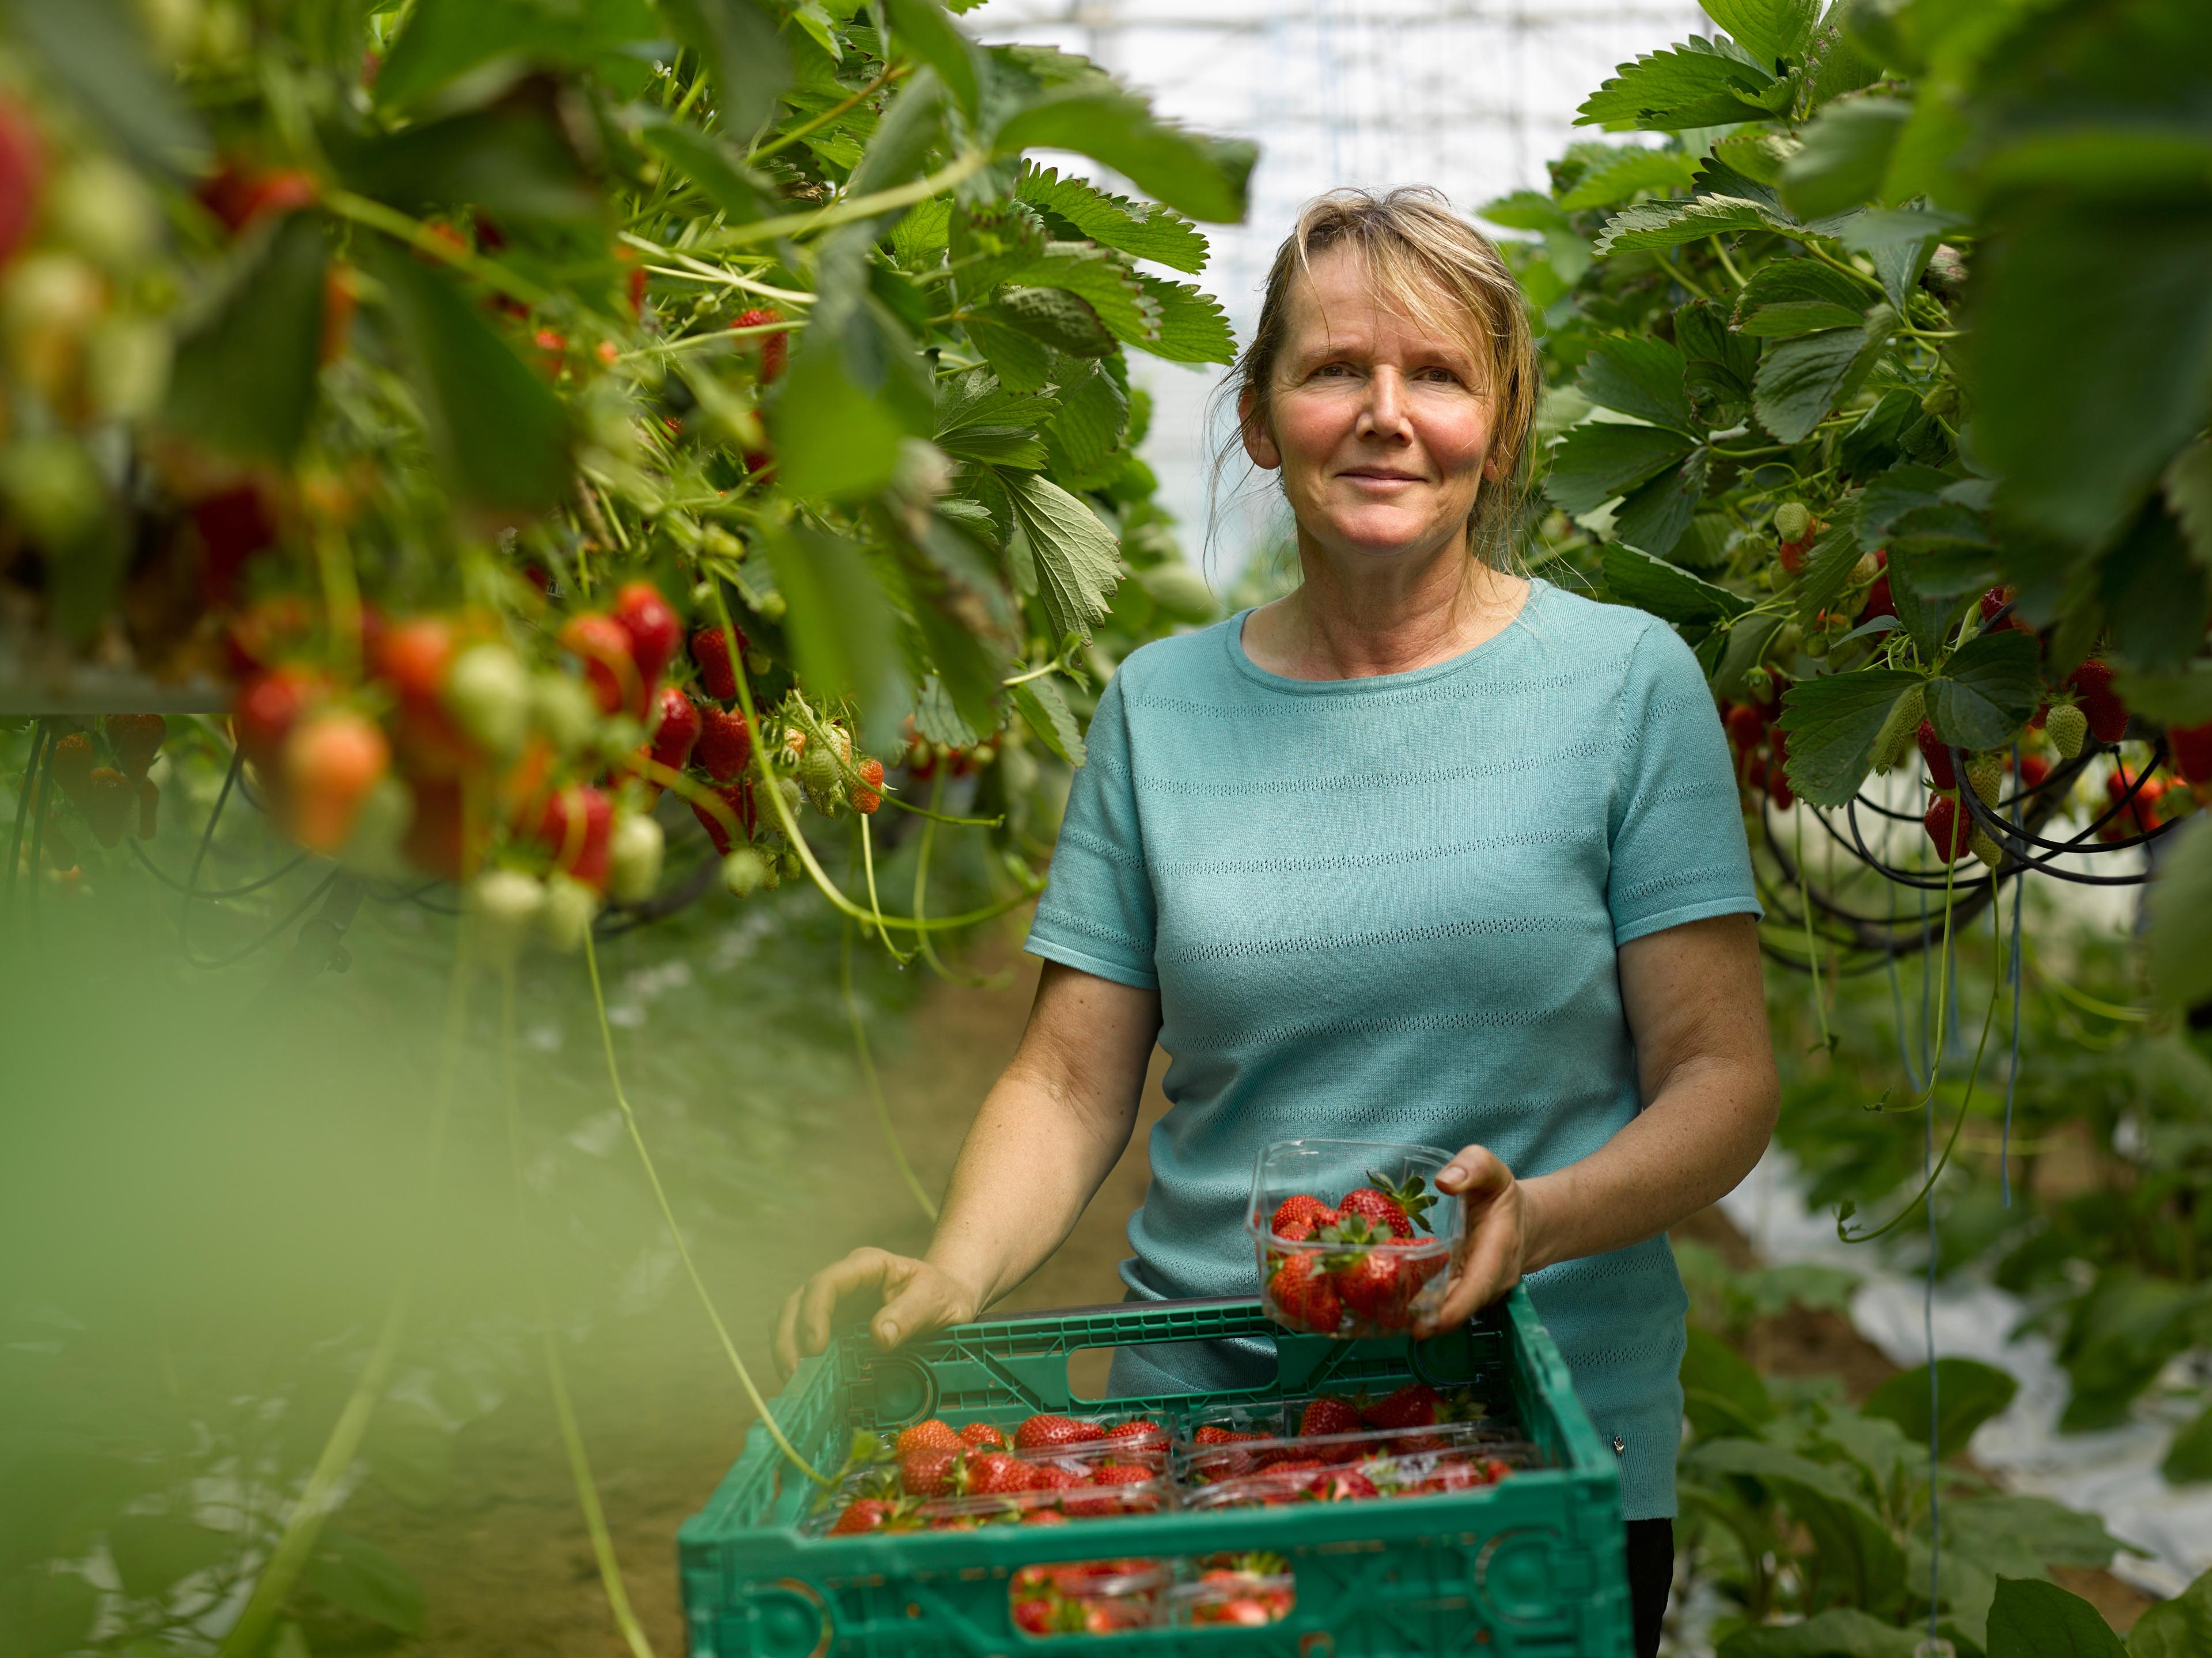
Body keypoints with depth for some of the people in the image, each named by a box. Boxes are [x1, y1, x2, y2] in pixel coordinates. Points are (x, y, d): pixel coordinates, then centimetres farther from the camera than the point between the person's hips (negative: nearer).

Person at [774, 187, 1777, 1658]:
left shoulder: (1626, 679, -2)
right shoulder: (1161, 707, 4)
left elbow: (1724, 1077, -5)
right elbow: (1072, 1081, 4)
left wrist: (1537, 1217, -23)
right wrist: (956, 1274, -14)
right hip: (1198, 1430, 2)